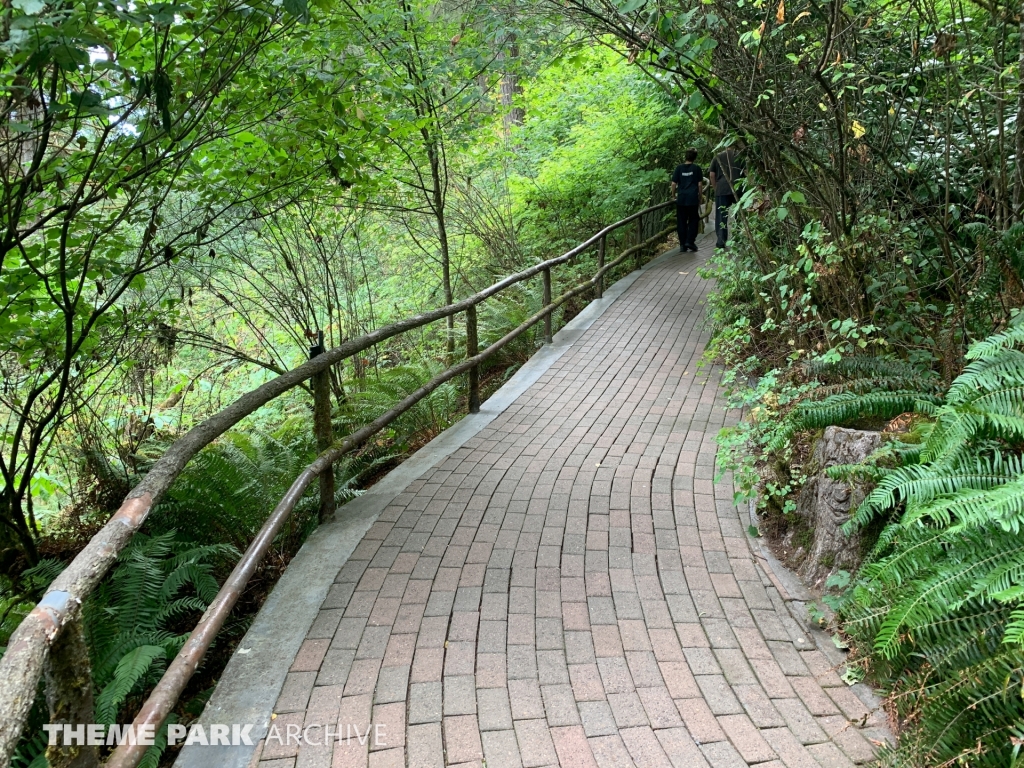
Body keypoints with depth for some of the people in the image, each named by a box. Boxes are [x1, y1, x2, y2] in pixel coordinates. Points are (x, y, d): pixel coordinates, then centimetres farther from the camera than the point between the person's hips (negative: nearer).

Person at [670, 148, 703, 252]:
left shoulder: (679, 168, 2)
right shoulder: (696, 168, 0)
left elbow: (674, 183, 0)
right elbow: (700, 184, 1)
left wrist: (673, 195, 13)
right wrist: (699, 198, 10)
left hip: (681, 199, 1)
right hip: (693, 198, -1)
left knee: (681, 221, 6)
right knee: (693, 220, 11)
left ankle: (682, 244, 7)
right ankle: (690, 241, -1)